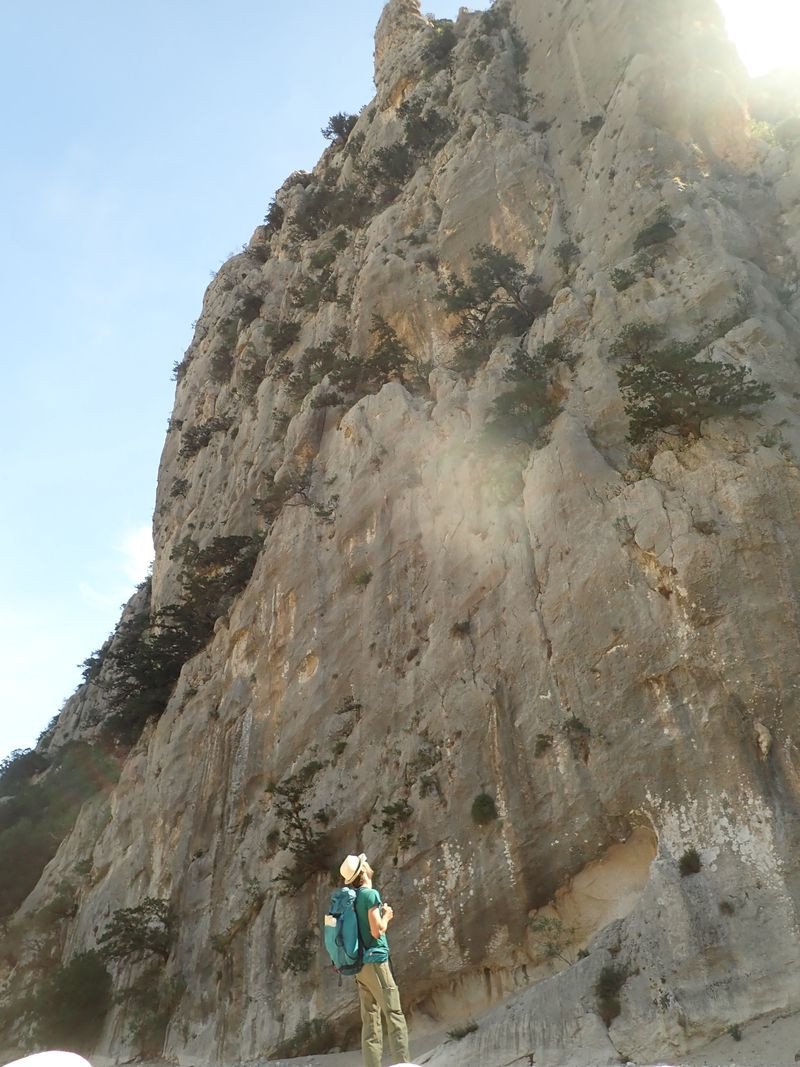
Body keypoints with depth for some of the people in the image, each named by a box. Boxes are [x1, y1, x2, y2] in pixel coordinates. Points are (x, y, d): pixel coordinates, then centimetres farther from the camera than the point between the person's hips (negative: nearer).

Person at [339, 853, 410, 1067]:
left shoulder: (353, 897, 14)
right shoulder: (371, 894, -11)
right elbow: (377, 930, -17)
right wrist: (386, 916, 1)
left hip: (361, 964, 8)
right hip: (376, 960, -8)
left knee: (370, 1021, 6)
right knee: (394, 1014, -8)